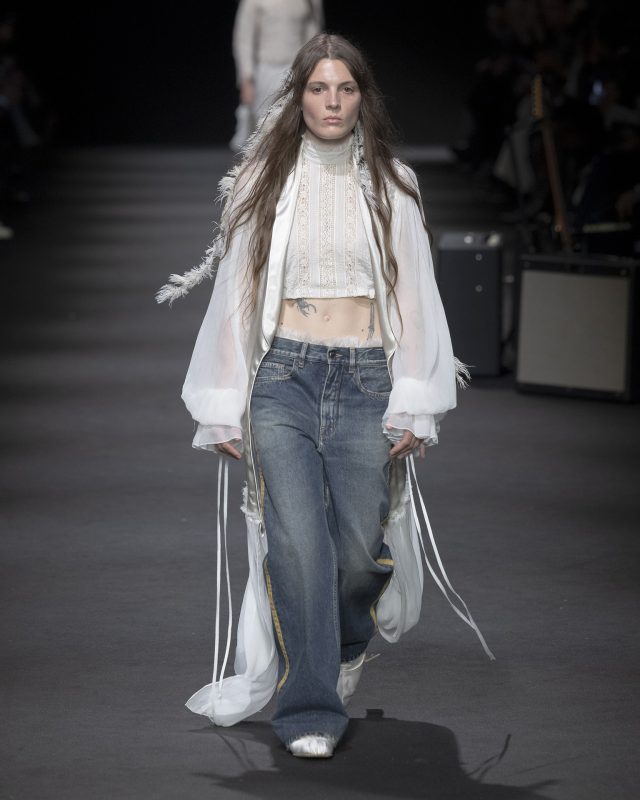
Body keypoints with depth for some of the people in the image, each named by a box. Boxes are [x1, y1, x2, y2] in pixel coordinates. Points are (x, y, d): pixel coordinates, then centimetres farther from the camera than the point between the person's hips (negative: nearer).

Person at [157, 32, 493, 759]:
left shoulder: (390, 185, 10)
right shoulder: (262, 181, 8)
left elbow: (414, 295, 8)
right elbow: (235, 291, 9)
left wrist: (412, 404, -1)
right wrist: (223, 410, 5)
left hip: (366, 379, 1)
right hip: (284, 377, -1)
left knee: (359, 546, -1)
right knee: (297, 541, -13)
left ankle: (346, 644, 33)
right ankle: (309, 710, -7)